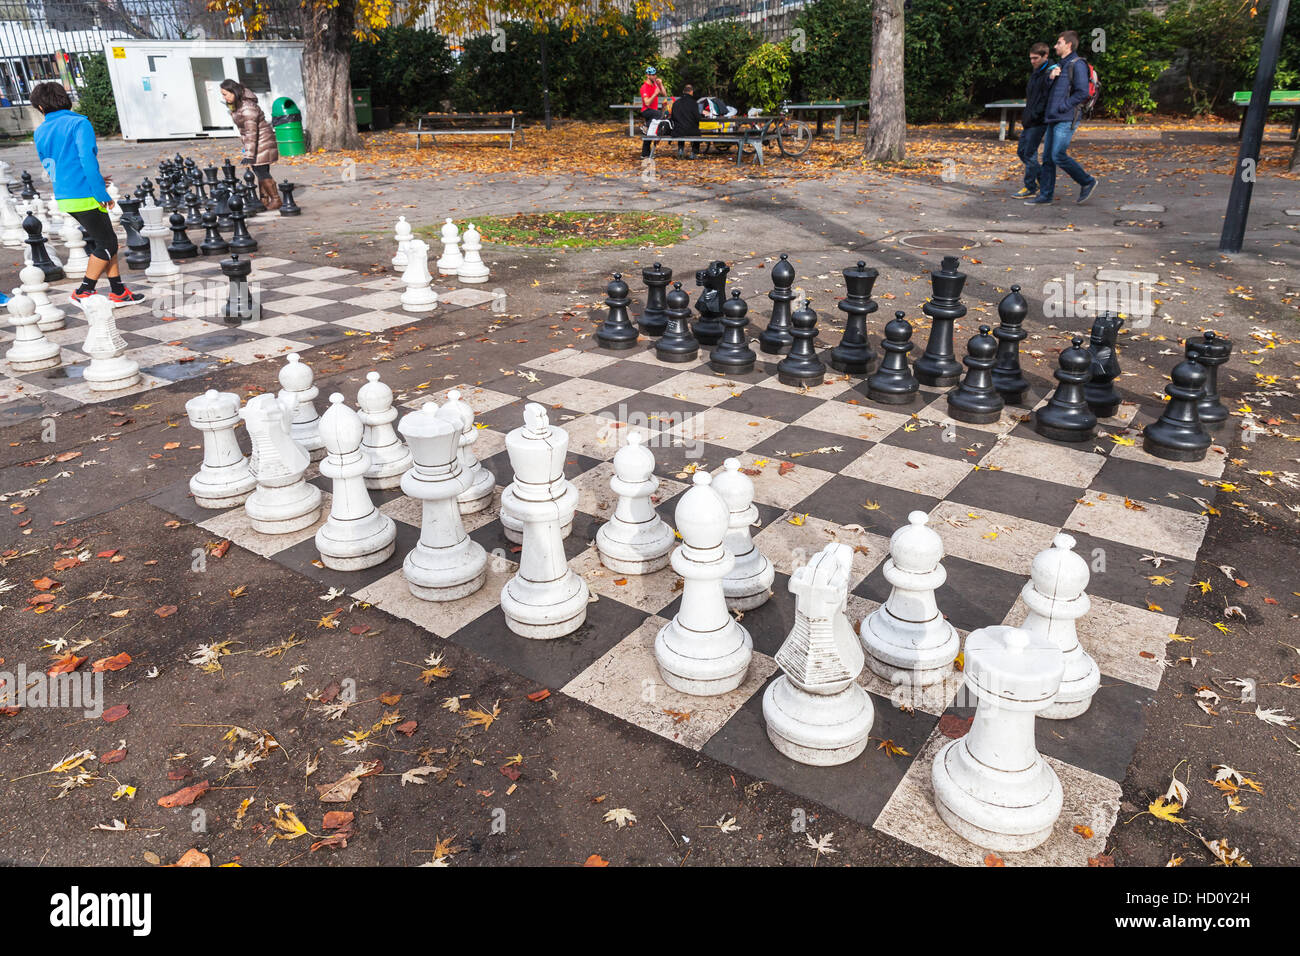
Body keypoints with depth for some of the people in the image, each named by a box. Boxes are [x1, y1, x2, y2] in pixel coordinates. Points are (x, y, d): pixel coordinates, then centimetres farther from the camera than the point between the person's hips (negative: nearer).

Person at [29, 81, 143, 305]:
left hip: (64, 198, 8)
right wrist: (102, 193, -17)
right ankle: (83, 292, 4)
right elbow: (87, 158, -19)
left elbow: (51, 166, 22)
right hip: (85, 197, -8)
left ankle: (118, 290, 16)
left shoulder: (39, 133, 13)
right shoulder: (79, 123, -8)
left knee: (107, 239, 16)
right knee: (107, 245, 2)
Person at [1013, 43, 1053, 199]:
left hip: (1039, 121, -10)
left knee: (1030, 154, -7)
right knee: (1021, 151, 12)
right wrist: (1025, 118, 14)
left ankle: (1030, 188, 1)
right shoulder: (1035, 72, 16)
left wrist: (1033, 116, -21)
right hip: (1029, 121, 10)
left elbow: (1046, 99, -19)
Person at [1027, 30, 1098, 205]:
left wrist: (1062, 106, -16)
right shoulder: (1060, 65, 20)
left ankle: (1087, 182, 1)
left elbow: (1082, 93, -16)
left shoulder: (1077, 65, -9)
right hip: (1053, 118, 9)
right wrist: (1051, 77, 2)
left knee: (1058, 155, -13)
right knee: (1047, 157, 6)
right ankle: (1045, 194, 10)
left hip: (1066, 119, -9)